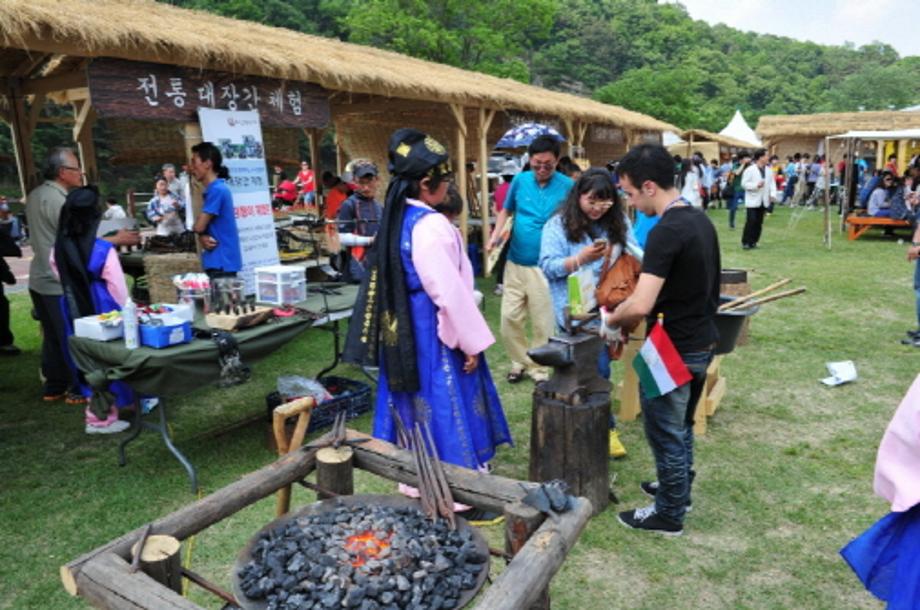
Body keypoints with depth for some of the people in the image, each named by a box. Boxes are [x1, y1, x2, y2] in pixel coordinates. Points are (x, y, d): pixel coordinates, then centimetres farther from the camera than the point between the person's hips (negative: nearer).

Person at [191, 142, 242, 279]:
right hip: (216, 261, 9)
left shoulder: (217, 190, -15)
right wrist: (202, 237, -6)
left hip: (222, 262, -9)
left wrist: (202, 236, 6)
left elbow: (199, 226, -16)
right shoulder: (212, 190, 14)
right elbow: (206, 226, 15)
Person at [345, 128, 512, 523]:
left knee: (417, 406, 18)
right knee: (446, 409, 2)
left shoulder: (397, 218, 7)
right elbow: (449, 290, -23)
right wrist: (473, 341, -14)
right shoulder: (430, 225, -22)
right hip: (435, 334, -9)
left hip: (404, 333, 9)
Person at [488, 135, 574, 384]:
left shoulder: (568, 186, -8)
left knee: (543, 323, 7)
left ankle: (539, 367, 26)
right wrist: (496, 235, -4)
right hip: (515, 263, 3)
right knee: (510, 317, 8)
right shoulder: (520, 180, 1)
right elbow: (506, 211, 13)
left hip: (546, 266, -3)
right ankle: (520, 361, 30)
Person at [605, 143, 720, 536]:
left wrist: (612, 319, -11)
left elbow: (640, 306, -32)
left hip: (673, 352, -9)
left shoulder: (666, 232, -25)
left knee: (666, 434, 8)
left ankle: (669, 514, 25)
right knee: (681, 426, 25)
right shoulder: (701, 220, 5)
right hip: (701, 343, 9)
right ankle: (679, 490, 43)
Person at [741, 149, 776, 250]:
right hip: (752, 201, -6)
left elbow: (772, 183, 11)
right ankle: (745, 242, -2)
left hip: (763, 201, 6)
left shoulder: (768, 170, 9)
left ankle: (753, 242, 15)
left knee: (759, 222, 7)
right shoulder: (750, 170, -8)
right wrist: (756, 185, -21)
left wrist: (772, 194, -4)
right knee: (751, 221, -10)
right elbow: (744, 184, -9)